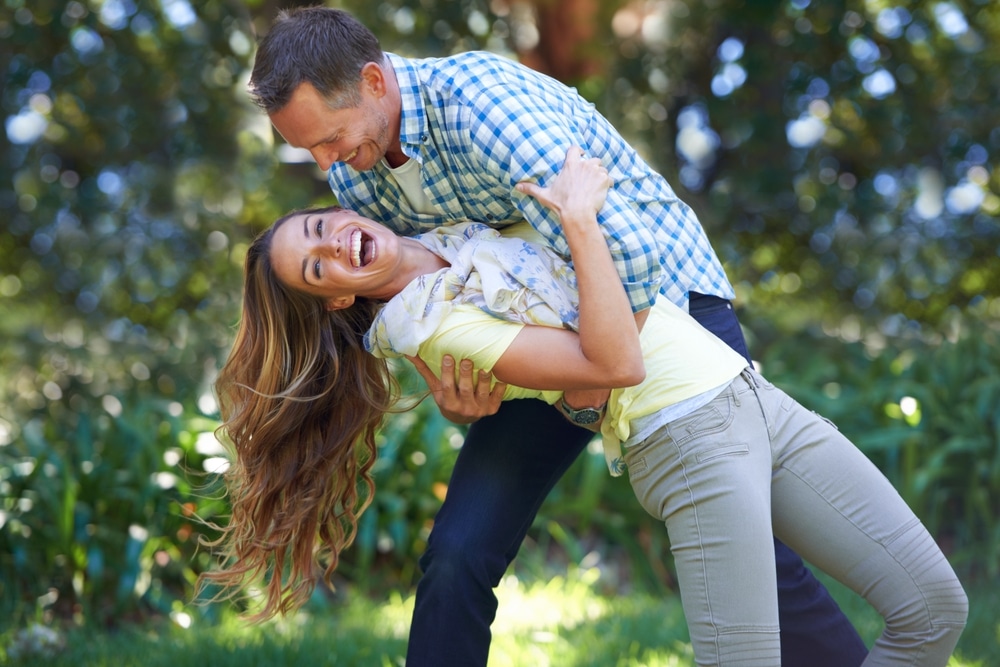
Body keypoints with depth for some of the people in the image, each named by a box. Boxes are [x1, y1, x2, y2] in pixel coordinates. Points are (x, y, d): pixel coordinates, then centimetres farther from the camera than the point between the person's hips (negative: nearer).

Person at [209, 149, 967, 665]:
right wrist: (581, 220, -17)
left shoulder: (457, 234, 14)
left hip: (749, 392, 7)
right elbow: (614, 364, -18)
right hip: (687, 433, -7)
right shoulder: (427, 323, -11)